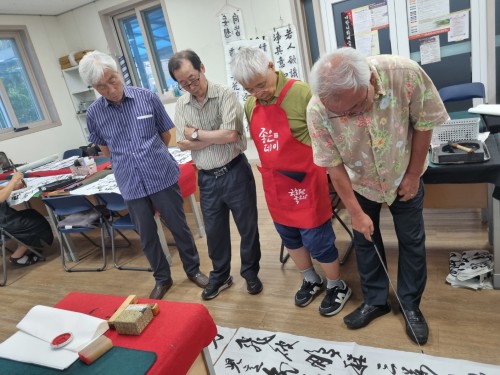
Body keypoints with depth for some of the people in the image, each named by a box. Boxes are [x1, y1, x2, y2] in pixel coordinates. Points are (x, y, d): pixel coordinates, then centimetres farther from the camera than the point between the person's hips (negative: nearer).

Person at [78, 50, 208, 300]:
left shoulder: (147, 97, -7)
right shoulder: (93, 113, -2)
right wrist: (128, 162, 11)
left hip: (163, 176, -1)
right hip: (131, 184, 2)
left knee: (179, 227, 13)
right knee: (147, 236, 14)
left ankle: (193, 269, 35)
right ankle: (162, 278, 36)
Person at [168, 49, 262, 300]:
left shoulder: (225, 95, -11)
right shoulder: (181, 105, 4)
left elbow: (230, 134, -23)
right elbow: (183, 144, -3)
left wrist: (197, 133, -11)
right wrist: (216, 138, -13)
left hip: (235, 172, -4)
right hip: (206, 178, 4)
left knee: (247, 227, 11)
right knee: (214, 230, 17)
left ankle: (250, 272, 33)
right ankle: (220, 276, 38)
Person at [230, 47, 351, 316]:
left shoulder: (301, 94, -17)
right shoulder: (250, 105, 4)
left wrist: (320, 171, -9)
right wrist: (269, 171, 12)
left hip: (305, 182, -6)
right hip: (274, 185, 7)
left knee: (317, 240, 6)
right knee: (290, 238, 19)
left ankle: (337, 287, 32)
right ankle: (311, 281, 43)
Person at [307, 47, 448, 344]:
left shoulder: (406, 74, -34)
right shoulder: (317, 110, -32)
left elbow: (424, 122, -16)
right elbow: (333, 165, -20)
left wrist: (413, 175, -9)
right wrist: (356, 212, -13)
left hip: (403, 176, 0)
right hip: (360, 182, 0)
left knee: (412, 241, 10)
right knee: (365, 240, 11)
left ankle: (411, 305, 31)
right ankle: (375, 300, 33)